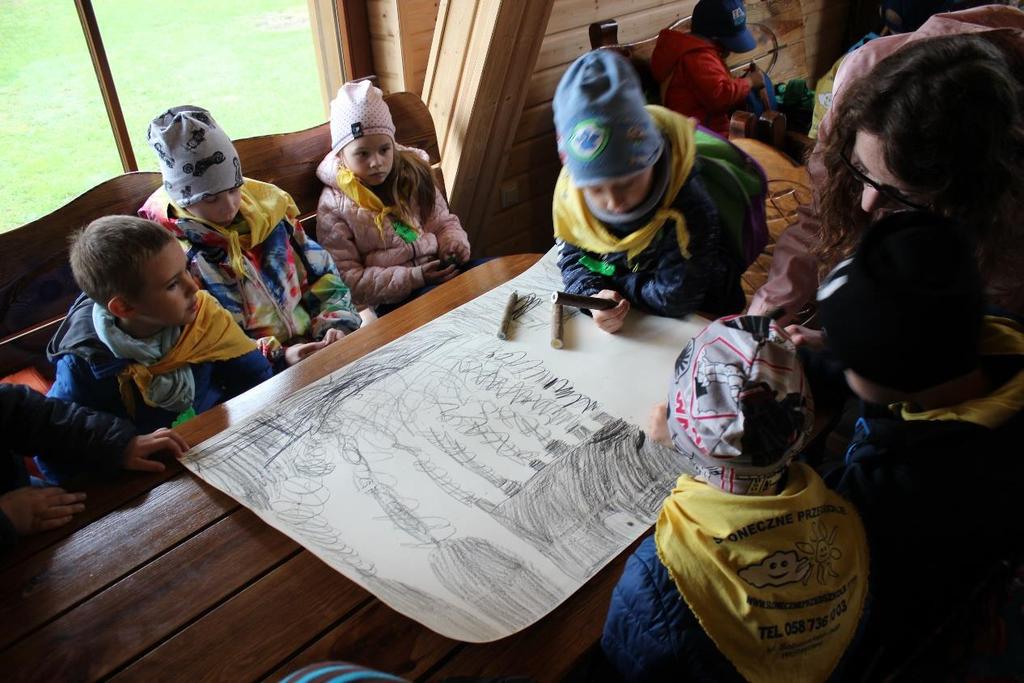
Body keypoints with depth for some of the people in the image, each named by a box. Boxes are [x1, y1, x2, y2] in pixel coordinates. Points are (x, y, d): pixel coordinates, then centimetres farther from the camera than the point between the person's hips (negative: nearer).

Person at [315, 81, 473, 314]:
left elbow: (443, 221, 22)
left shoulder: (413, 177, 10)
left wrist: (454, 242, -4)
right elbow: (350, 281, -9)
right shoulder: (333, 208, -4)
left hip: (438, 272, 6)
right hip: (390, 301, -6)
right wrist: (413, 278, -18)